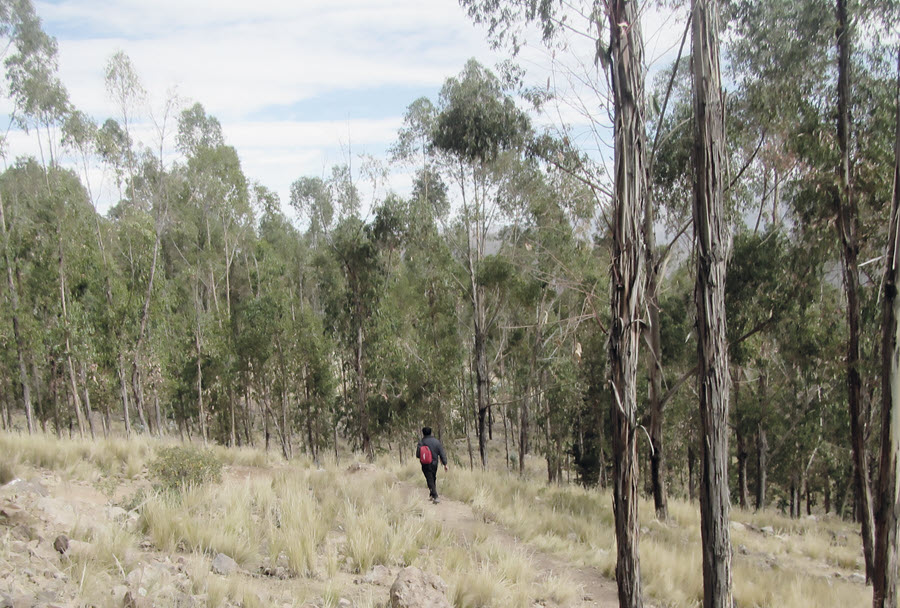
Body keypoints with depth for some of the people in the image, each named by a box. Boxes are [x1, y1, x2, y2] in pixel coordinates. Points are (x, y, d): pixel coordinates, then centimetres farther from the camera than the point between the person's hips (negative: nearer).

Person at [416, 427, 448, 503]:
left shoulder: (421, 442, -9)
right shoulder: (436, 441, 0)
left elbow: (418, 455, -9)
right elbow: (442, 453, -2)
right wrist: (445, 464, 1)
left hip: (425, 465, -3)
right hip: (434, 464, 3)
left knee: (430, 480, -1)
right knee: (433, 479, 20)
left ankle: (435, 497, -12)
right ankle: (432, 495, 29)